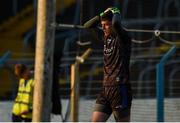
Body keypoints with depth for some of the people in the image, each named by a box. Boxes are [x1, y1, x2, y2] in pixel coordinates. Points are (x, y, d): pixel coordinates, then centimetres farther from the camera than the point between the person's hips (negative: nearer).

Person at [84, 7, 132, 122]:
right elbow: (88, 26, 22)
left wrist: (116, 13, -8)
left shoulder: (123, 38, -9)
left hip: (120, 89, -7)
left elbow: (116, 23, -29)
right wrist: (102, 15, 11)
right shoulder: (106, 37, 13)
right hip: (106, 88, 7)